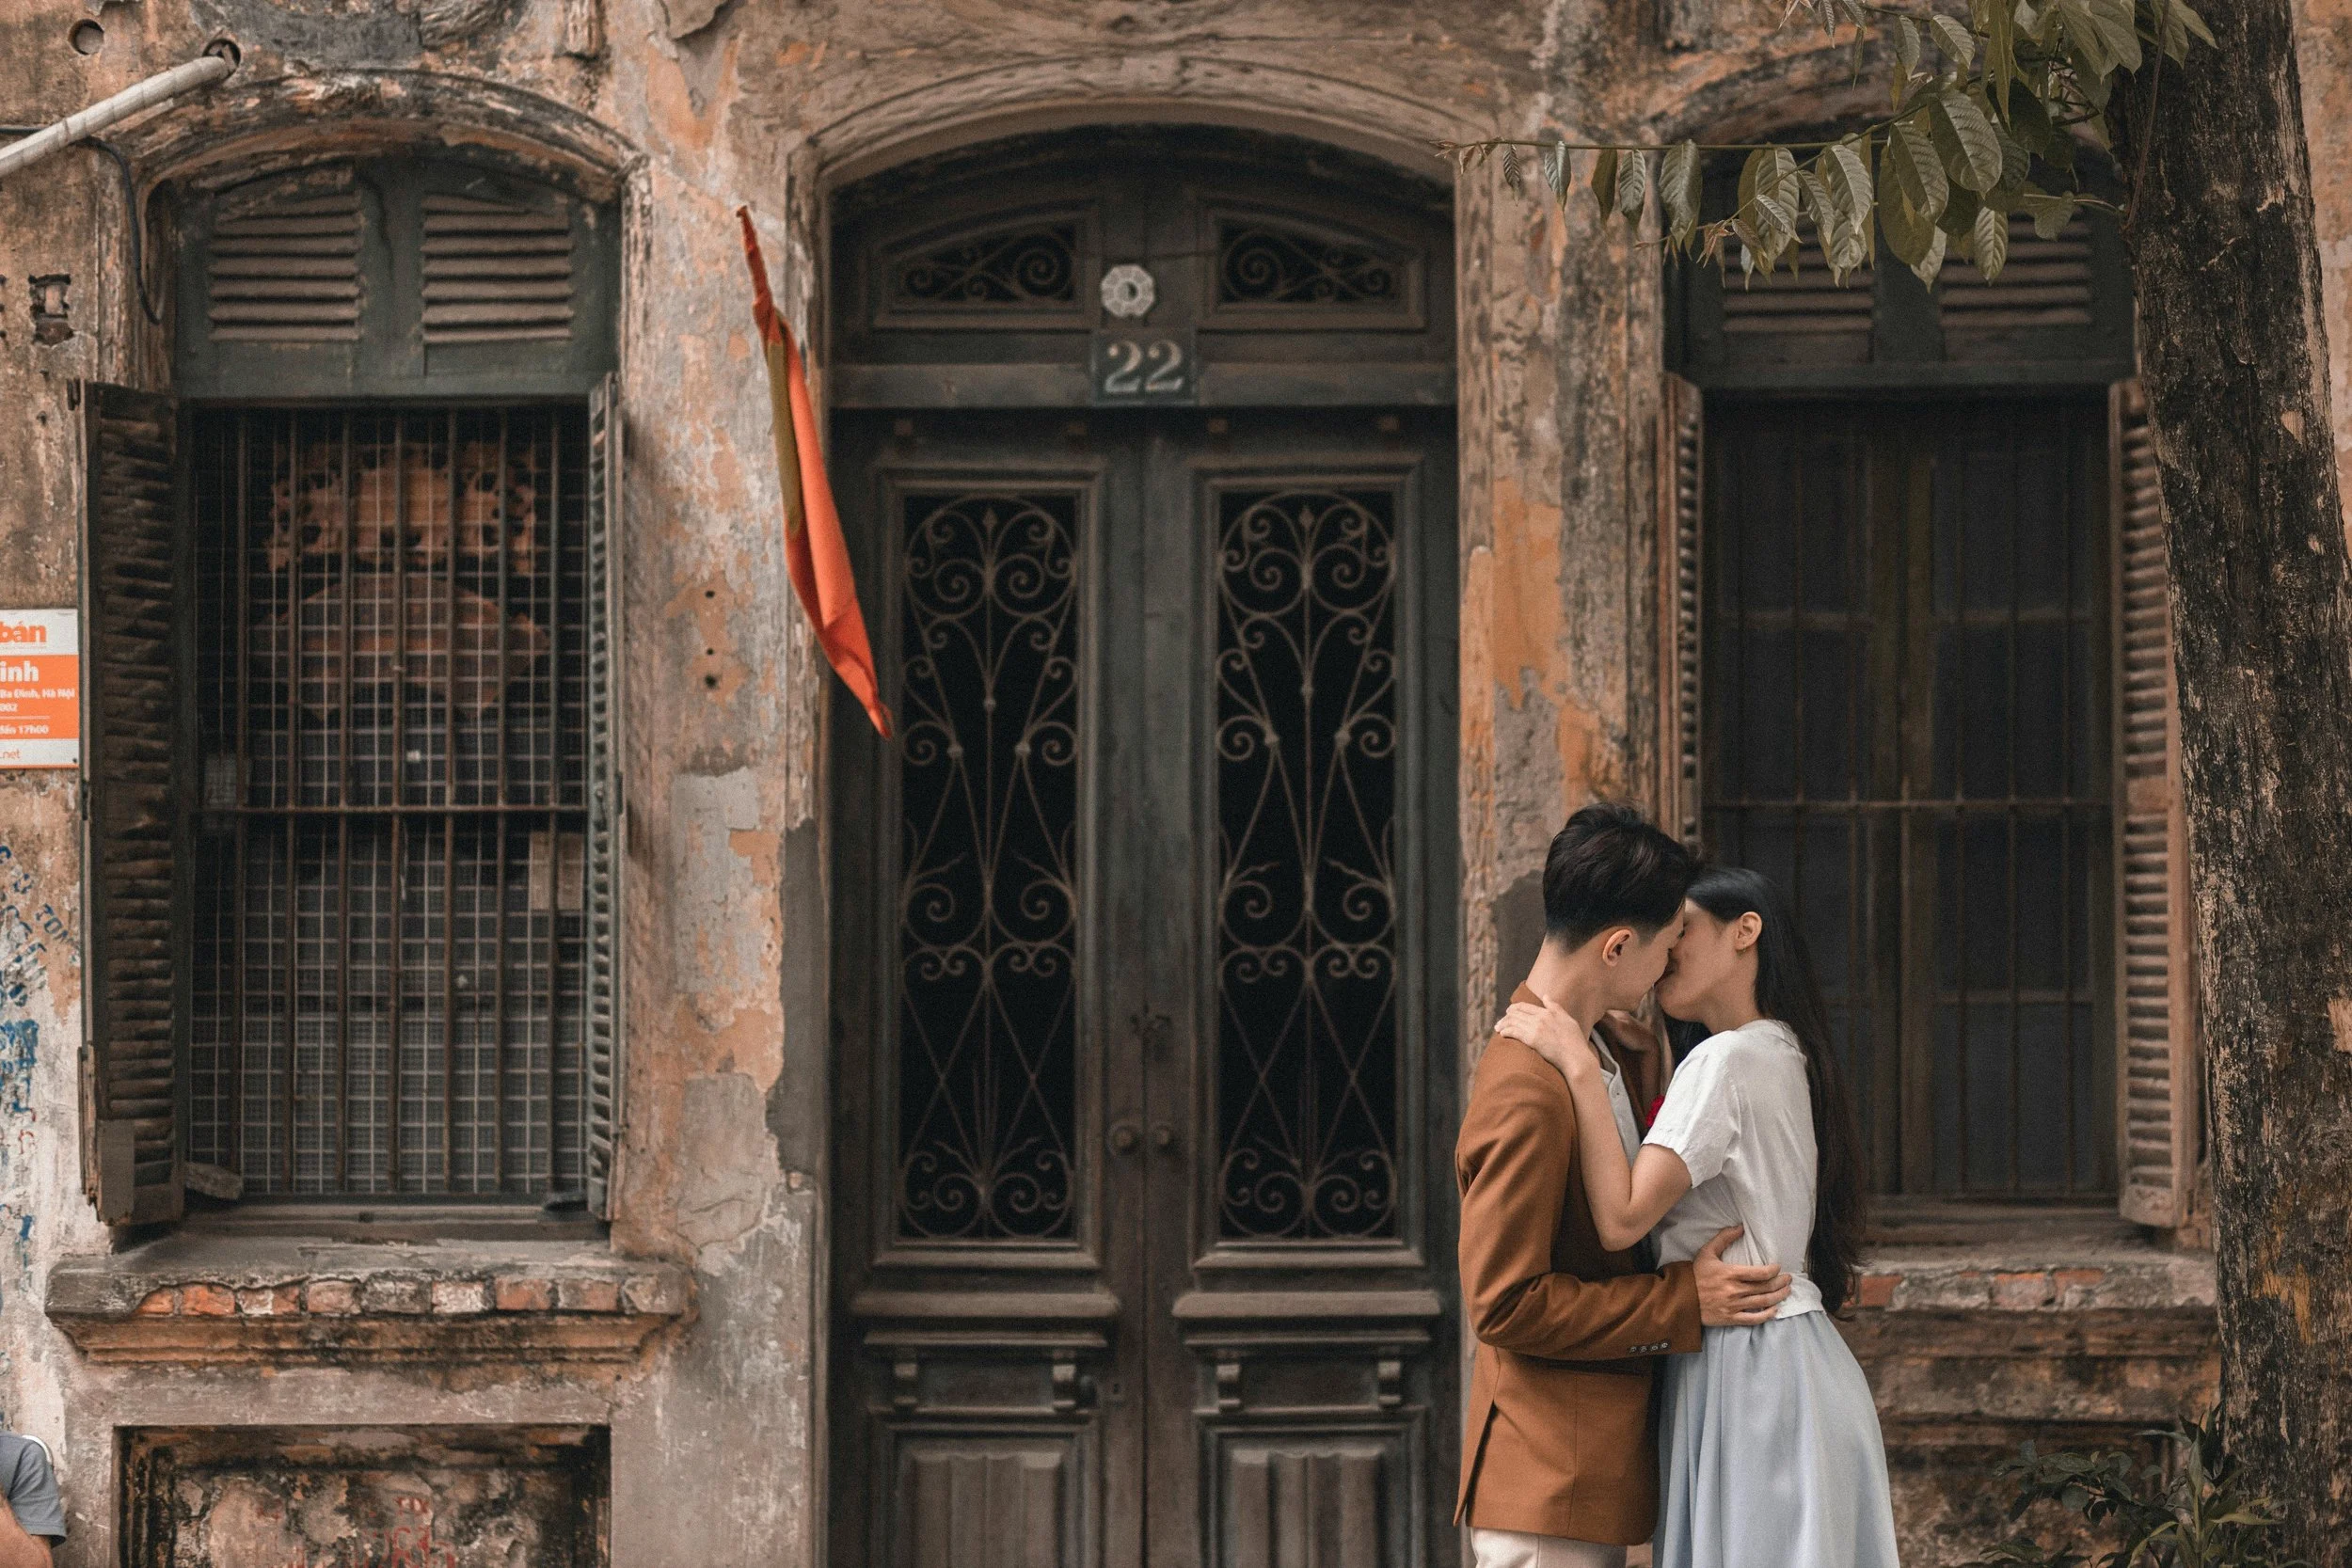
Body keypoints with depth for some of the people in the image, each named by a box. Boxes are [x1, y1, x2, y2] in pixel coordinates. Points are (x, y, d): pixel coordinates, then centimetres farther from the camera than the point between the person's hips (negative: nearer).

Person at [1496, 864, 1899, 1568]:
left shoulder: (1725, 1061, -13)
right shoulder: (1785, 1057, 16)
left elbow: (1622, 1219, -21)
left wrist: (1581, 1068, -18)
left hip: (1746, 1370, -10)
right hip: (1799, 1368, 10)